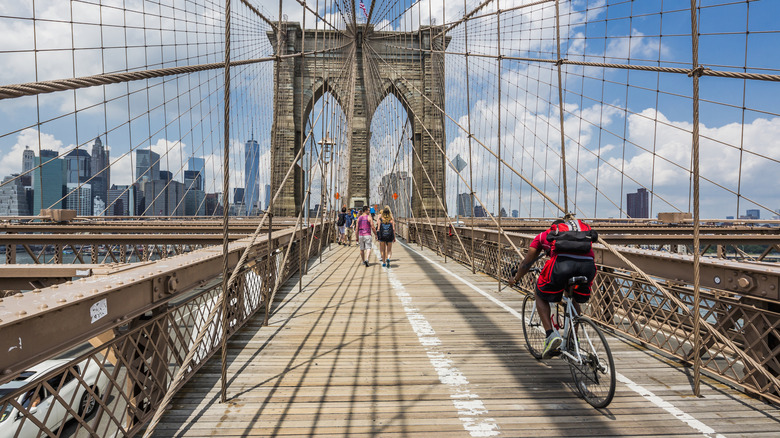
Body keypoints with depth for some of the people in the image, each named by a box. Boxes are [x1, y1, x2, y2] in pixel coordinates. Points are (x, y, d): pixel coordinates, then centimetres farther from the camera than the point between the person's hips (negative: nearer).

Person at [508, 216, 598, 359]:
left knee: (541, 296, 24)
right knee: (575, 300, 33)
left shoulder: (545, 234, 33)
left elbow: (526, 263, 40)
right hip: (587, 265, 3)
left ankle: (550, 334, 6)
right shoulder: (584, 228, 38)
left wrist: (515, 279, 57)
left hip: (562, 263, -3)